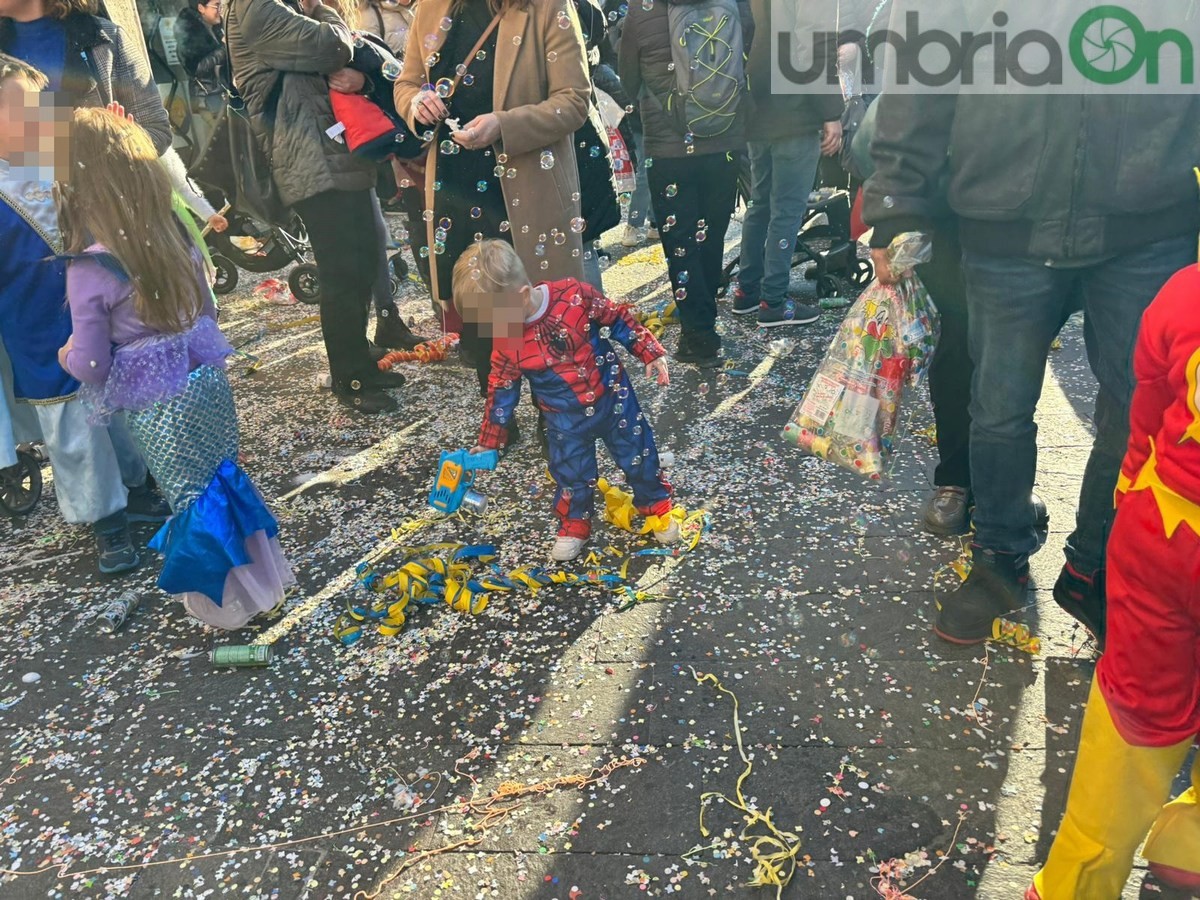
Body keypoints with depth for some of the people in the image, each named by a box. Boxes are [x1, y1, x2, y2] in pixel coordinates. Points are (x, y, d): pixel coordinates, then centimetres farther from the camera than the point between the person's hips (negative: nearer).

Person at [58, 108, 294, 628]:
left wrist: (68, 356, 9)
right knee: (225, 477, 20)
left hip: (156, 406, -5)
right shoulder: (177, 237, -3)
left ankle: (229, 602, 26)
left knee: (192, 496, 10)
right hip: (208, 379, 5)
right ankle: (266, 576, 34)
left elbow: (93, 368, -12)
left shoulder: (89, 270, -19)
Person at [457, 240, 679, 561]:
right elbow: (501, 391, -3)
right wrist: (488, 441, 2)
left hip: (613, 397, 0)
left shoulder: (574, 294, -24)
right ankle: (574, 525, 40)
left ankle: (657, 505, 42)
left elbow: (620, 319, -9)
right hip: (566, 420, 1)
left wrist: (651, 353, -6)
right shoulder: (507, 341, -17)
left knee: (639, 456, 16)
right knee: (571, 475, 13)